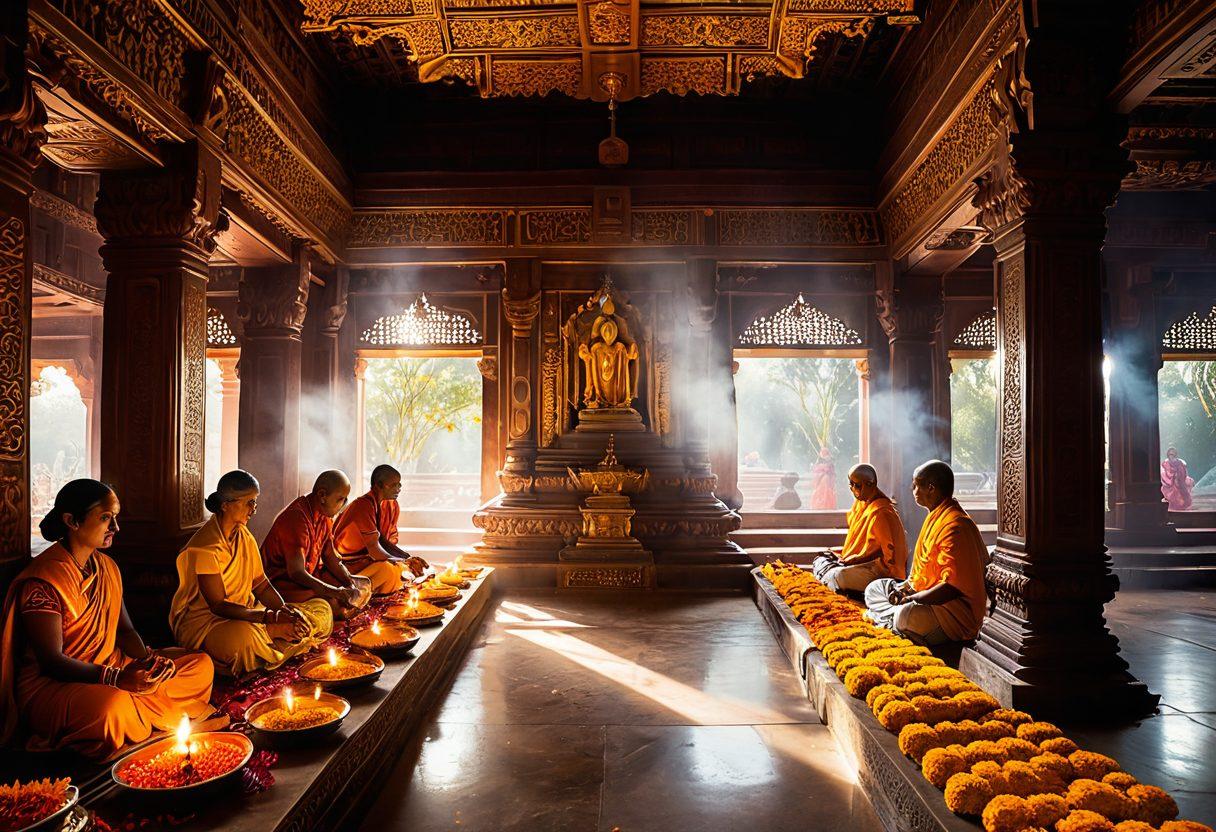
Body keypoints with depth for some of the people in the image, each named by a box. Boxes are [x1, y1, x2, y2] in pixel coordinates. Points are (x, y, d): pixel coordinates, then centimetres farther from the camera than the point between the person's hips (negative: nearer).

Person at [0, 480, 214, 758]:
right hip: (51, 683, -9)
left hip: (110, 669, 9)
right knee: (113, 704, -42)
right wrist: (116, 678, -33)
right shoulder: (43, 579, -17)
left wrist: (148, 658, -9)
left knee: (201, 665, -2)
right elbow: (52, 661, -21)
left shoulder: (107, 566, 10)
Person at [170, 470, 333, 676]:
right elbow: (218, 605, -23)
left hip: (244, 612, 7)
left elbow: (261, 584, 5)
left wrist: (285, 609, -15)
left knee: (322, 611, -6)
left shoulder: (244, 535, 5)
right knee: (243, 636, -42)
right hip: (204, 619, -7)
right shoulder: (205, 547, -21)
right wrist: (271, 617, -31)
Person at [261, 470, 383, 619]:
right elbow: (297, 573, -29)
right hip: (282, 582, -9)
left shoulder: (325, 515, 3)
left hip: (311, 575, 9)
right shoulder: (296, 518, -25)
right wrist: (337, 592, -36)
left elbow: (330, 557, 9)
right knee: (332, 602, -35)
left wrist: (349, 579, -10)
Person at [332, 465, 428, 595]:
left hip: (368, 558, 9)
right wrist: (404, 561, -28)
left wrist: (410, 558, -14)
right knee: (389, 571, -33)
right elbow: (374, 549, -23)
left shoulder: (392, 506, 5)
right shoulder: (364, 506, -21)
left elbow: (388, 542, 3)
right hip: (349, 563, -9)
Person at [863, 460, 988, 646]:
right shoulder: (935, 516, 12)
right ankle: (897, 616, -11)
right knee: (874, 589, 14)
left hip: (958, 610, -11)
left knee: (905, 616, -41)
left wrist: (911, 599, -21)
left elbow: (952, 586, -28)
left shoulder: (954, 526, -23)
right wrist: (906, 586, 3)